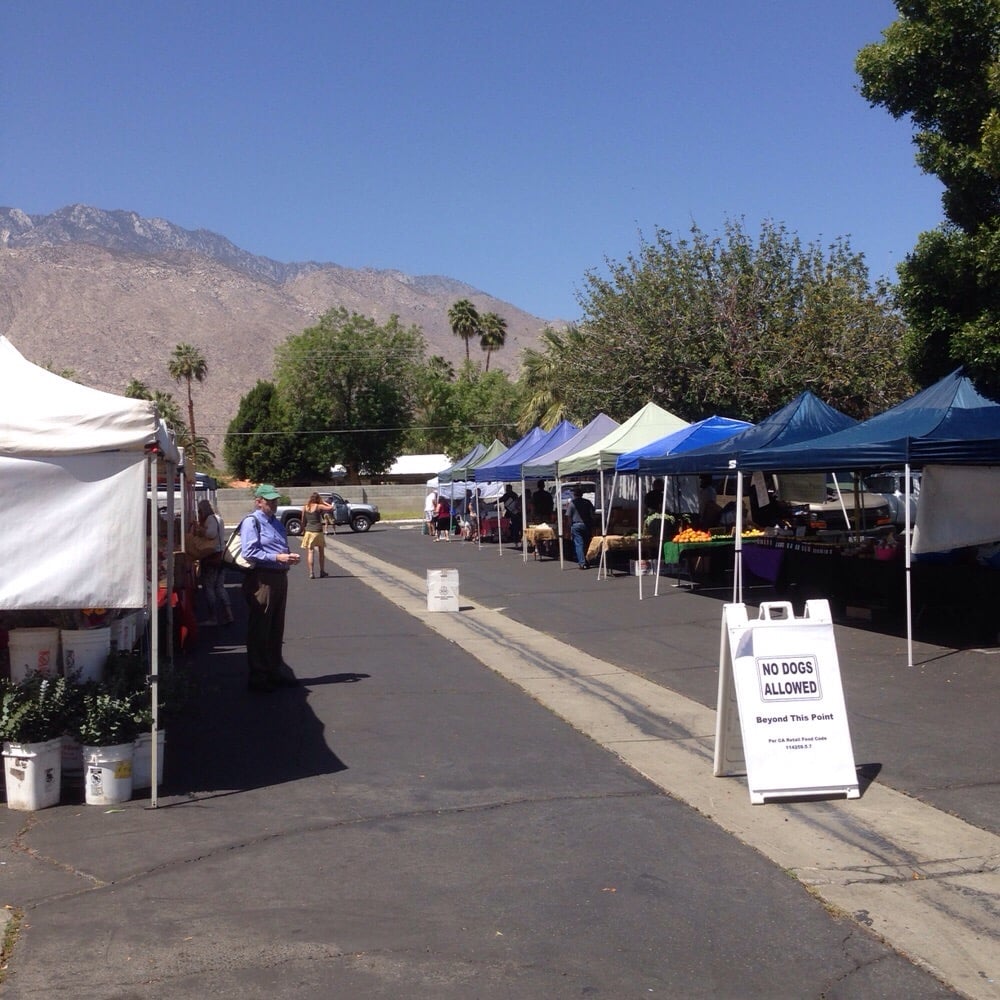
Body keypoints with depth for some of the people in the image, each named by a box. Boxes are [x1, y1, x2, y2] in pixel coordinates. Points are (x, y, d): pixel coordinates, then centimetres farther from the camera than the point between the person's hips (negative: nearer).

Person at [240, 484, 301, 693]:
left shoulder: (276, 523, 18)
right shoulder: (251, 522, -8)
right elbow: (249, 553, -17)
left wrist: (290, 556, 5)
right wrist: (277, 558, -21)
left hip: (279, 577, 9)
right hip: (261, 579, -9)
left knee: (276, 628, 15)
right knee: (259, 629, -1)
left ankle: (274, 670, 26)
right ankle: (258, 676, 5)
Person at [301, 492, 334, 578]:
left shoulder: (305, 508, 3)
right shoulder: (319, 506, -7)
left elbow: (303, 521, 7)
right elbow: (331, 507, -6)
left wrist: (303, 531, 16)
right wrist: (323, 502, 3)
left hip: (308, 531, 2)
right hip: (318, 531, -2)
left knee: (310, 552, 0)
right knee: (321, 551, 14)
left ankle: (311, 573, -9)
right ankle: (322, 571, 21)